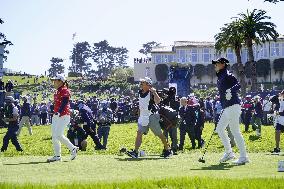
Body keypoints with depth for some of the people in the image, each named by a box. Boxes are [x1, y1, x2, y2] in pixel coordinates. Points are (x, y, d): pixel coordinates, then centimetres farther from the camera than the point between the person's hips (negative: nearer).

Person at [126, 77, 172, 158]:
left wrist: (154, 92, -35)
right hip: (143, 117, 7)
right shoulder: (140, 92, 9)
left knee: (159, 134, 2)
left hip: (152, 116, -7)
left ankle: (167, 150, 17)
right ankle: (135, 152, -9)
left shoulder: (151, 93, -13)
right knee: (139, 133, -5)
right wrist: (139, 116, 23)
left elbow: (158, 101, -30)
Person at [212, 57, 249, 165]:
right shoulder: (220, 78, 19)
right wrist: (223, 107, 25)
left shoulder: (228, 76, -9)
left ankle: (243, 157, -7)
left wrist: (230, 90, -43)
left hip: (233, 107, -10)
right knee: (219, 129, 16)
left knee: (235, 131, -10)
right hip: (226, 108, 10)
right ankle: (229, 153, 24)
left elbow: (238, 85, -25)